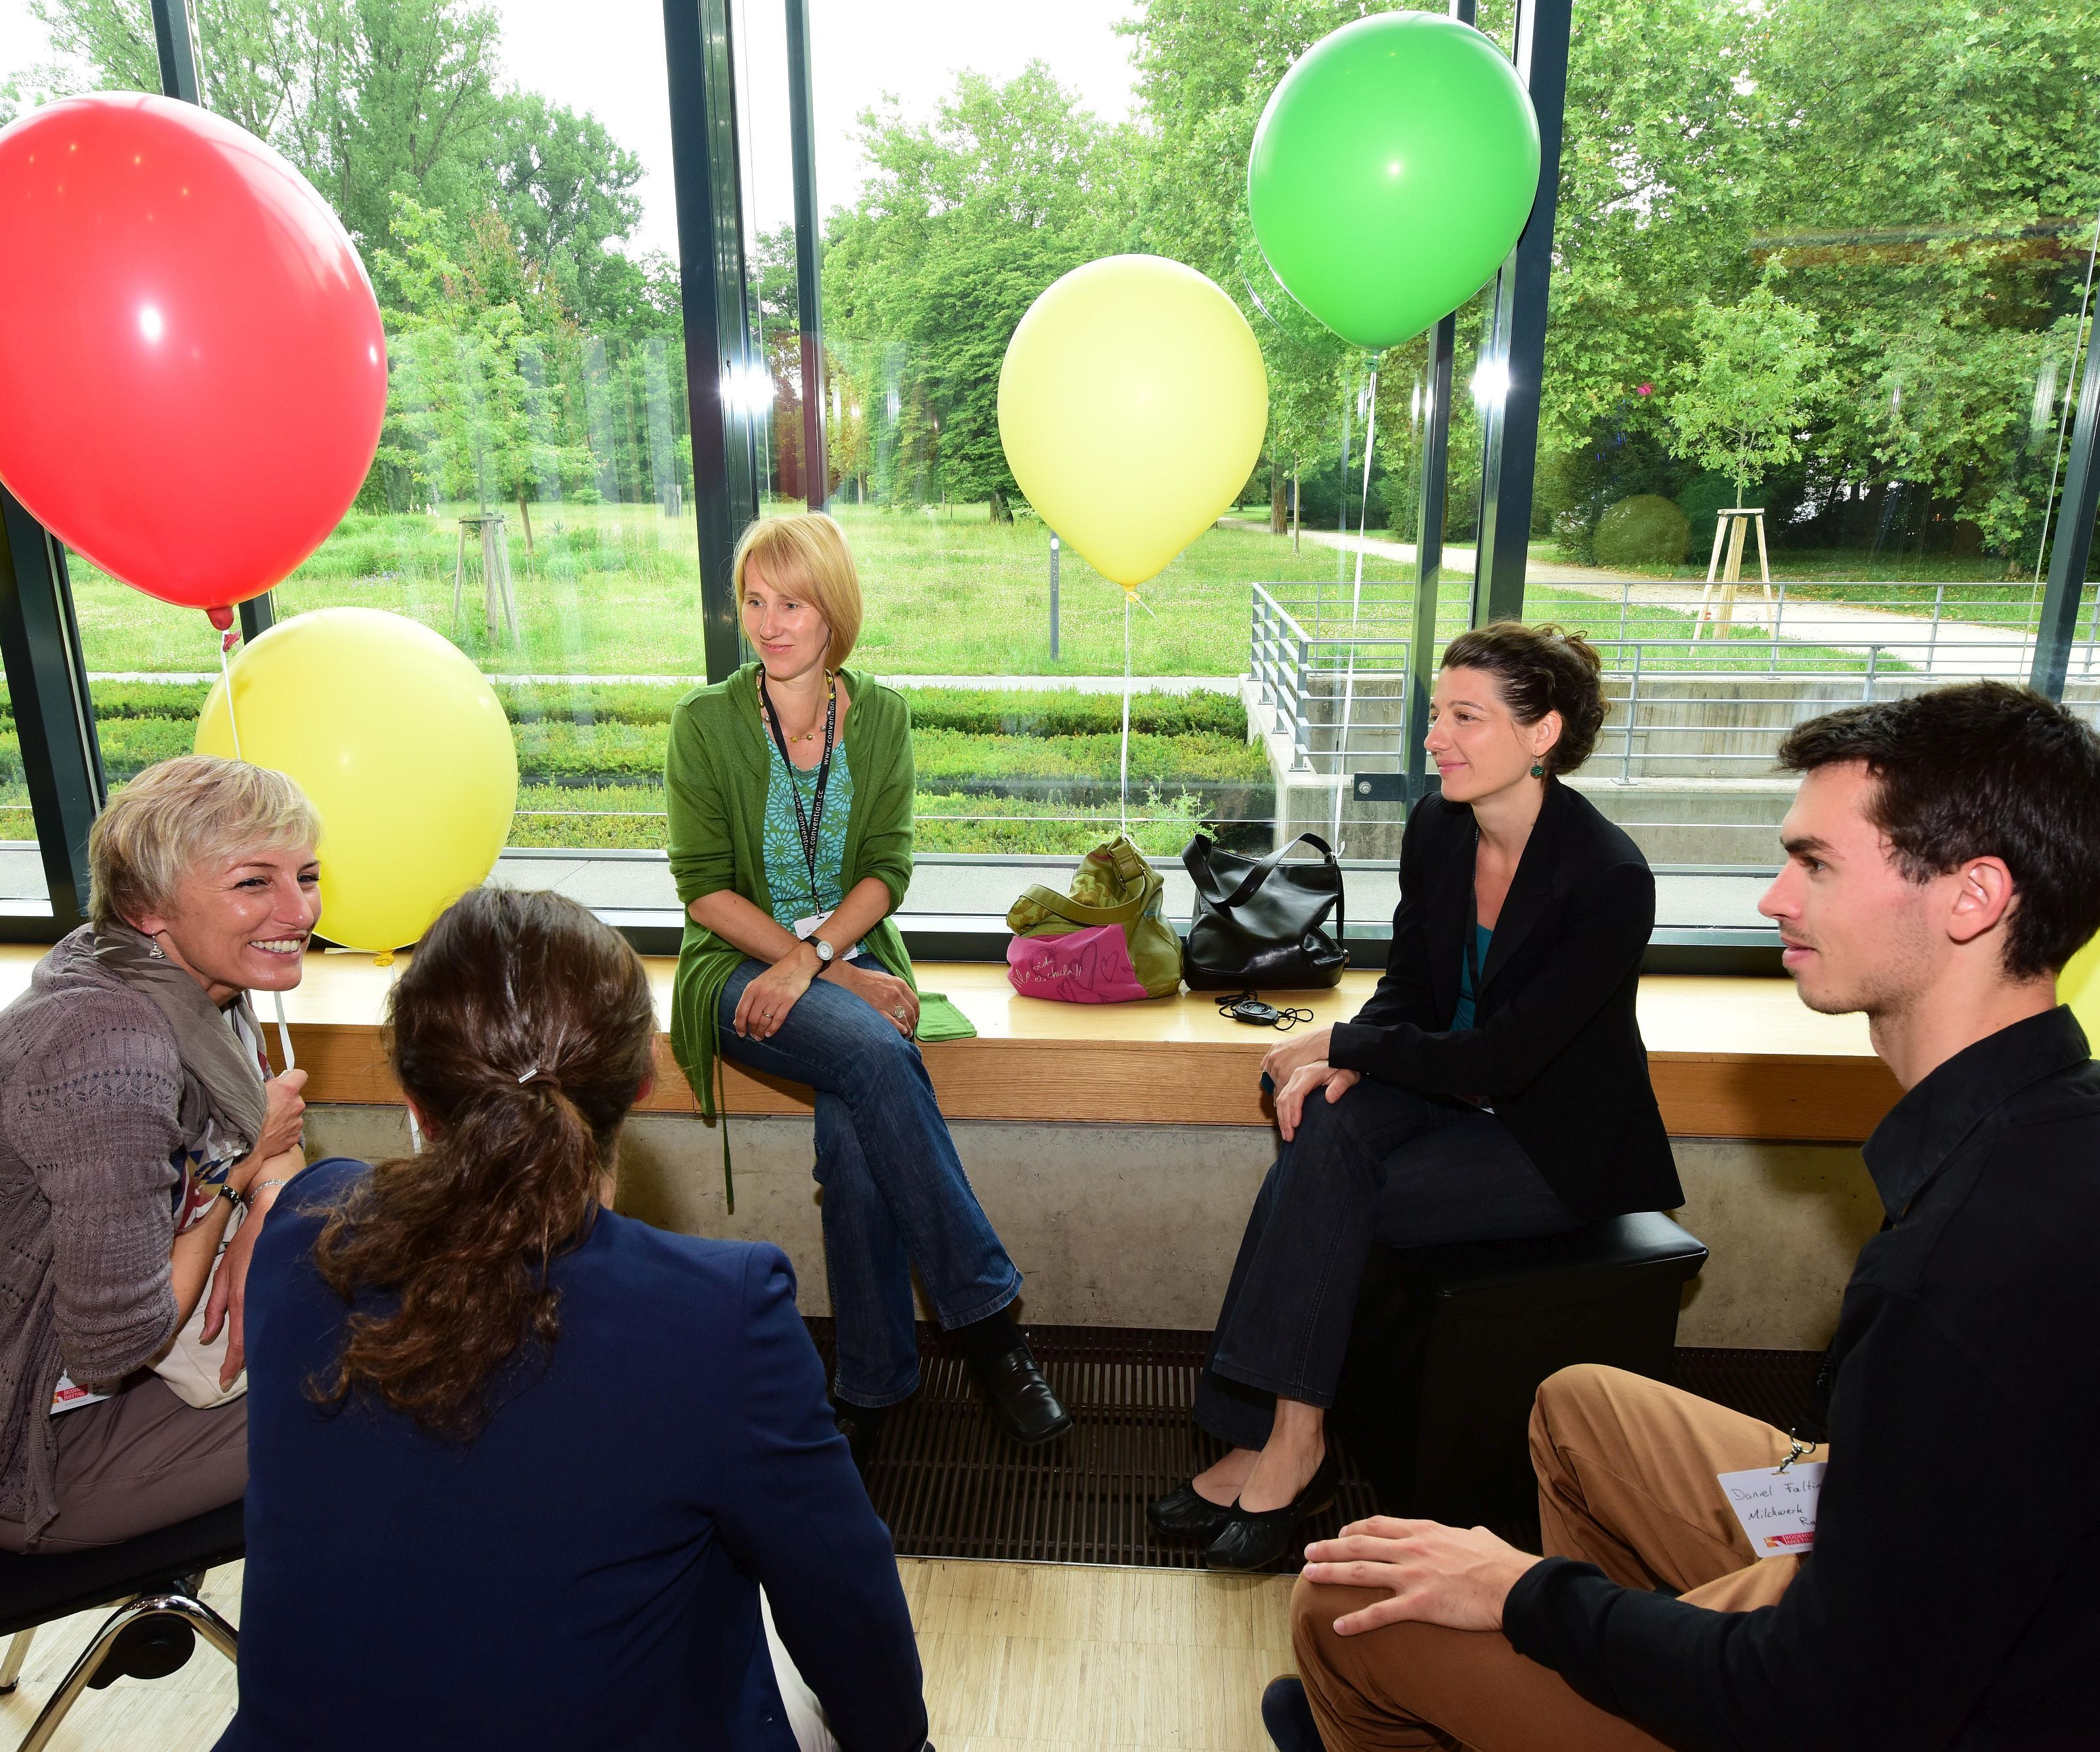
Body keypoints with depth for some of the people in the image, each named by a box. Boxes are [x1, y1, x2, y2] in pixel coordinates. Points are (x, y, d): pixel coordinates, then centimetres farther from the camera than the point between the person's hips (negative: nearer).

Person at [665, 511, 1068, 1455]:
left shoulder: (879, 715, 4)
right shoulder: (705, 722, -2)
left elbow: (886, 871, 1)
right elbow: (704, 888, -4)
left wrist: (813, 957, -17)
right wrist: (816, 967, -14)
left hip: (852, 956, 2)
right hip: (740, 967, -2)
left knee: (852, 1130, -28)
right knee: (875, 1054, -33)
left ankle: (872, 1385, -12)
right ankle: (986, 1320, -23)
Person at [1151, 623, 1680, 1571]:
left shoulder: (1609, 878, -23)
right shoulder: (1436, 828, -3)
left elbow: (1502, 1057, -24)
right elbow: (1407, 988, 5)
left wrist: (1337, 1043, -17)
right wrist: (1346, 1062, -16)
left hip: (1560, 1142, -6)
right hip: (1453, 1094, 6)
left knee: (1329, 1198, -25)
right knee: (1326, 1137, -25)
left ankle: (1288, 1444, -11)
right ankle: (1284, 1440, -21)